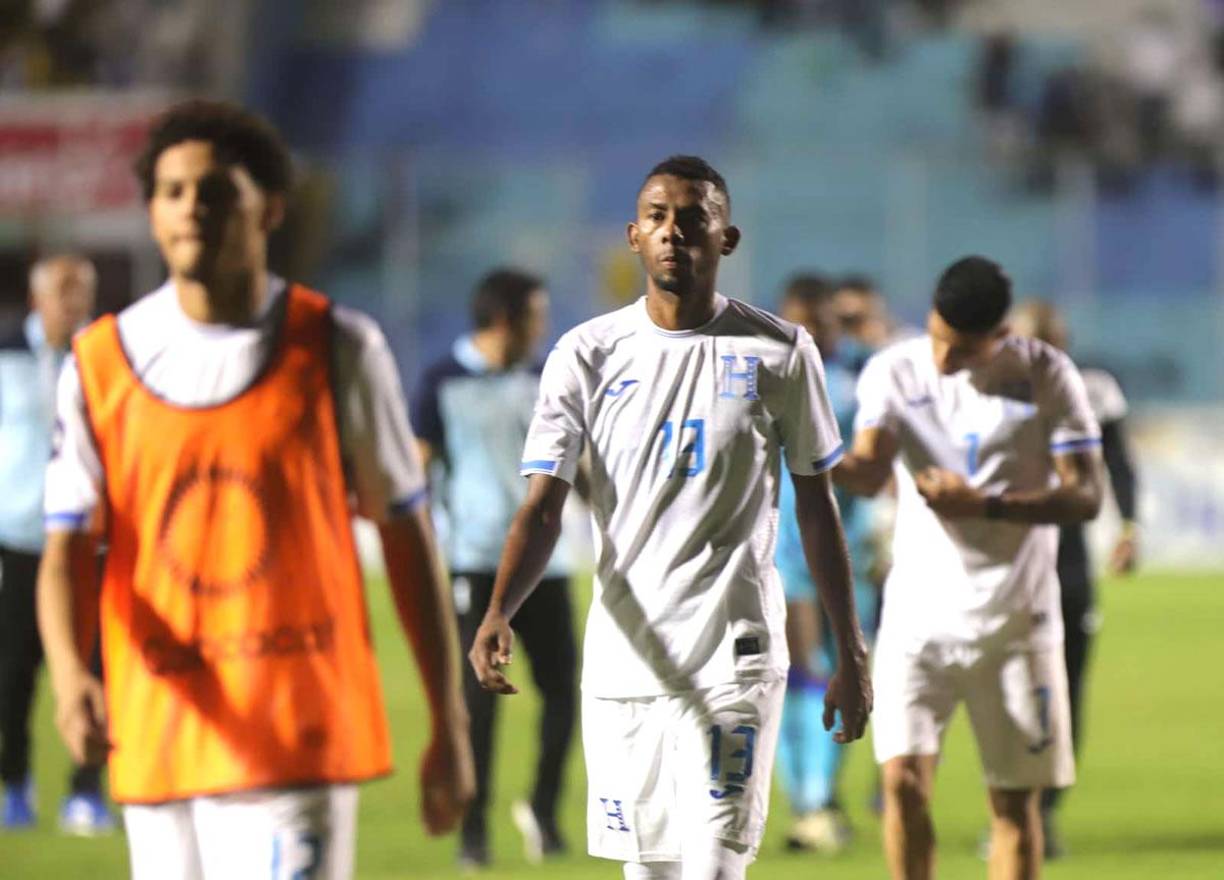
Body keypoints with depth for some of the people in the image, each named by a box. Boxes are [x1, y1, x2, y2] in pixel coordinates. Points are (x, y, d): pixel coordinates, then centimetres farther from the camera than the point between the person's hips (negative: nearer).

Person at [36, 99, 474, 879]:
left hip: (301, 747, -3)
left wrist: (449, 727, 6)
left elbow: (407, 536, 7)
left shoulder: (337, 349, 0)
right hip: (156, 747, 3)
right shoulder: (102, 362, 4)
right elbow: (67, 550, 1)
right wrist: (69, 674, -21)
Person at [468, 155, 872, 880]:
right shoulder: (588, 354, 2)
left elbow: (817, 507, 9)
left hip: (733, 656, -2)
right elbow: (543, 508, -4)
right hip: (622, 653, 2)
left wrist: (851, 655, 9)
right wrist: (498, 615, -23)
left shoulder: (781, 353, 1)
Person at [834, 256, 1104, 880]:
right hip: (918, 613, 0)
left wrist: (986, 506, -21)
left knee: (1014, 800, 4)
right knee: (903, 779, -12)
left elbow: (1084, 497, -7)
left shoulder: (1046, 375, -4)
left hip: (1014, 620, 0)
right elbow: (871, 472, -15)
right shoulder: (894, 371, -1)